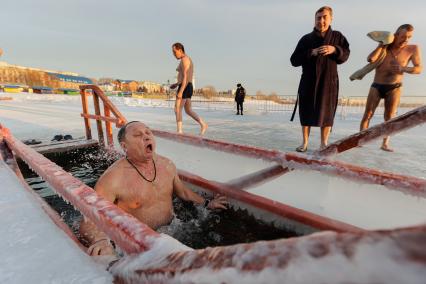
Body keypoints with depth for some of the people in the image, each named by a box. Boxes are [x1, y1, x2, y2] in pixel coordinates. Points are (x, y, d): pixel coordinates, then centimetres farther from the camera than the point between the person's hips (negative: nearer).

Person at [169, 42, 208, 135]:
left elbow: (185, 77, -20)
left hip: (184, 88, -10)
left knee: (177, 109, -4)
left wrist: (180, 92, -24)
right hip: (189, 88, 10)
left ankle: (179, 131, -2)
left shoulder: (184, 59, -10)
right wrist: (177, 84, 25)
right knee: (188, 111, 9)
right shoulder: (189, 60, 22)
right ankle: (203, 124, 0)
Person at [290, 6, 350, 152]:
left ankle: (324, 144, 12)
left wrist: (334, 49, -12)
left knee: (326, 113, 1)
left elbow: (345, 54, 9)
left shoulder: (337, 36, 8)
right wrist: (311, 52, -17)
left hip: (328, 81, 1)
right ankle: (305, 143, 13)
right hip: (308, 81, 0)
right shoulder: (306, 39, 3)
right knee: (306, 112, 1)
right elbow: (294, 60, -2)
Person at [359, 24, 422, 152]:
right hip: (376, 86, 0)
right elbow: (370, 59, -17)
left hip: (394, 88, 0)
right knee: (367, 115, -5)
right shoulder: (384, 47, 3)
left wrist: (403, 69, -19)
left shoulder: (413, 49, 0)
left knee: (389, 117, -3)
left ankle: (385, 143, 2)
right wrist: (383, 44, -11)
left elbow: (419, 69, -3)